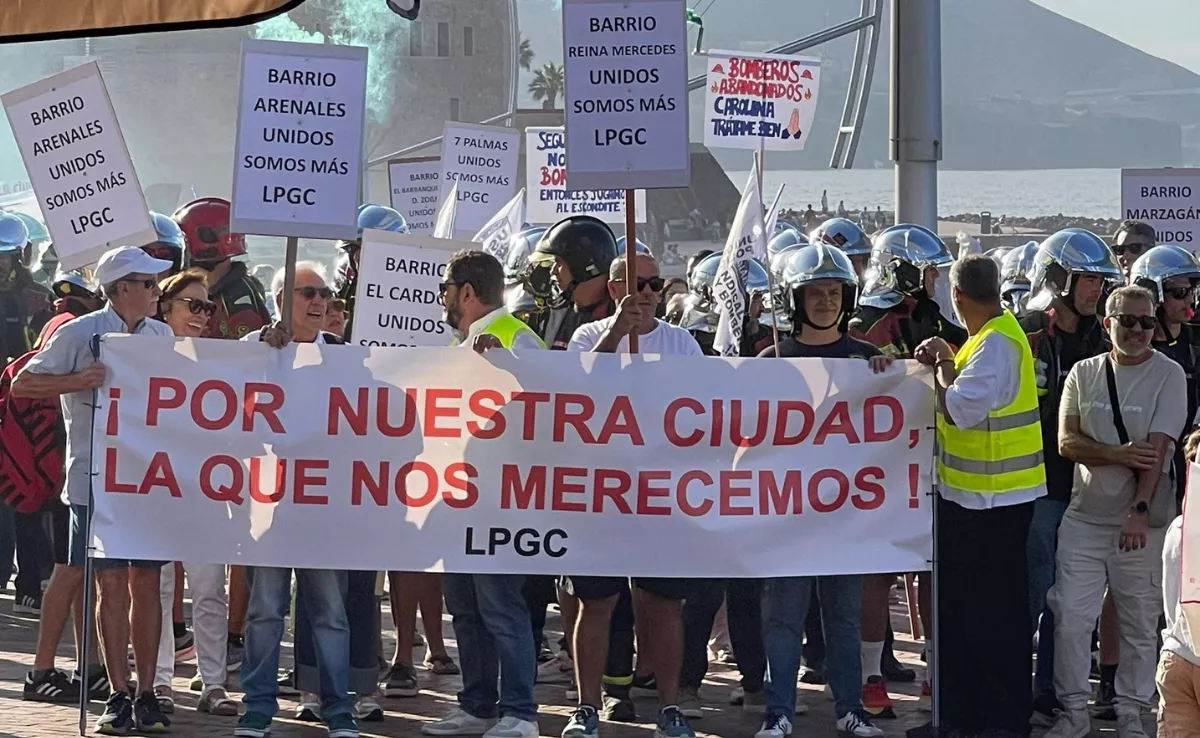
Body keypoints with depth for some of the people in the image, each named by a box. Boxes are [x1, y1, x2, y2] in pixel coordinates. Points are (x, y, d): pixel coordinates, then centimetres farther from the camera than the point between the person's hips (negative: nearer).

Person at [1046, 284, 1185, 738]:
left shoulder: (1168, 376, -5)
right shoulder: (1084, 373, 6)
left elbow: (1157, 450, -13)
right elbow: (1066, 442, 0)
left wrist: (1140, 512, -23)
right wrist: (1118, 454, -17)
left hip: (1142, 523, -3)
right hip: (1084, 518, 3)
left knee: (1140, 625, 4)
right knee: (1070, 616, 2)